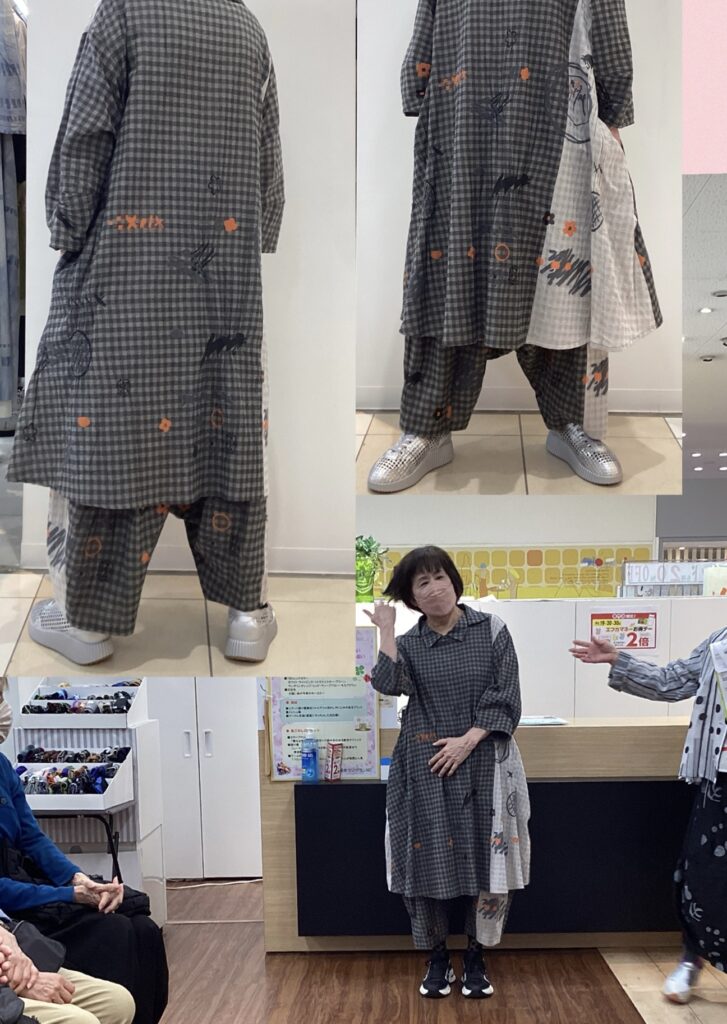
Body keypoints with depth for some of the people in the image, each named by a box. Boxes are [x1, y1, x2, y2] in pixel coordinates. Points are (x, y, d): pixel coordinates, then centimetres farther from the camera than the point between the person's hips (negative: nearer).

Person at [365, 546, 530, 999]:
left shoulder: (491, 629, 0)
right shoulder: (408, 644, 5)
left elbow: (506, 696, -4)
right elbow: (389, 685, -14)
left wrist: (467, 740, -13)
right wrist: (386, 629, -11)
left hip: (482, 764, -1)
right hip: (427, 770, 1)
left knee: (485, 857, -1)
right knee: (429, 858, 1)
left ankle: (475, 957, 15)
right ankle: (438, 957, 17)